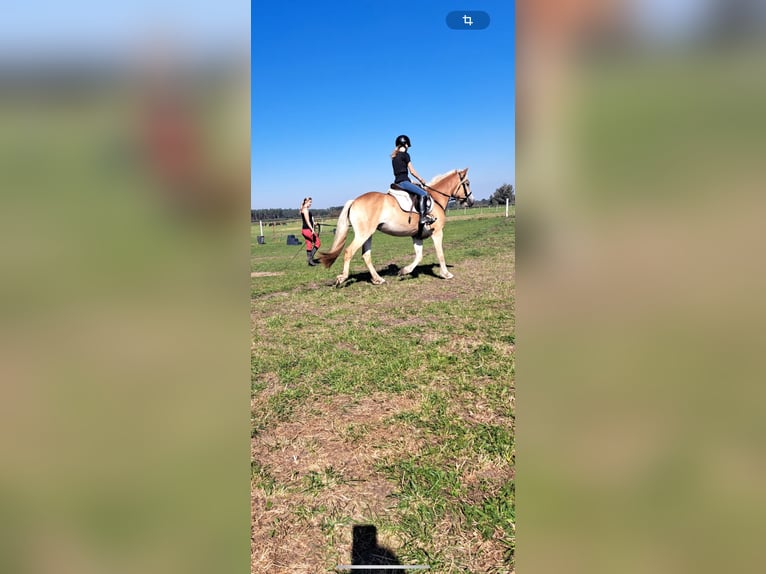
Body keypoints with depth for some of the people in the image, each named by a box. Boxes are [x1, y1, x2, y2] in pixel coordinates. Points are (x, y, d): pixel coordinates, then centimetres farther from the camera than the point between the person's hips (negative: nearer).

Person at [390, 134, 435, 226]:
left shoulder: (394, 156, 19)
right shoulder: (405, 155, -5)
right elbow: (412, 171, -6)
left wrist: (411, 182, 23)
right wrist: (421, 180, 7)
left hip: (397, 182, 9)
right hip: (403, 181, -9)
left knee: (420, 192, 19)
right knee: (423, 194, -17)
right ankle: (423, 217, -27)